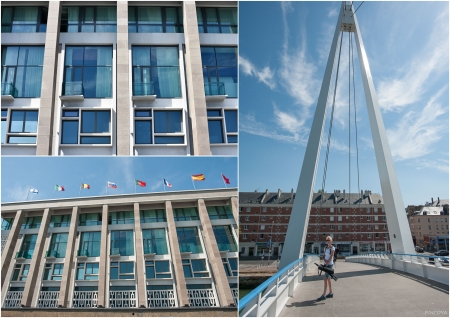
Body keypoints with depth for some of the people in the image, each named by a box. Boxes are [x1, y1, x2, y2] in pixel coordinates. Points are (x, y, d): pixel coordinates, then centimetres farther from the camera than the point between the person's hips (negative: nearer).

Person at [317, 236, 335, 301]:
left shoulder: (332, 248, -9)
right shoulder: (325, 247, 11)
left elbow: (331, 257, -16)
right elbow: (324, 256, 8)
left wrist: (327, 264, -20)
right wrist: (325, 260, -12)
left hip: (329, 265, -7)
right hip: (325, 264, 7)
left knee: (325, 279, -11)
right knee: (328, 279, 13)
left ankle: (324, 295, -9)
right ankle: (331, 293, 23)